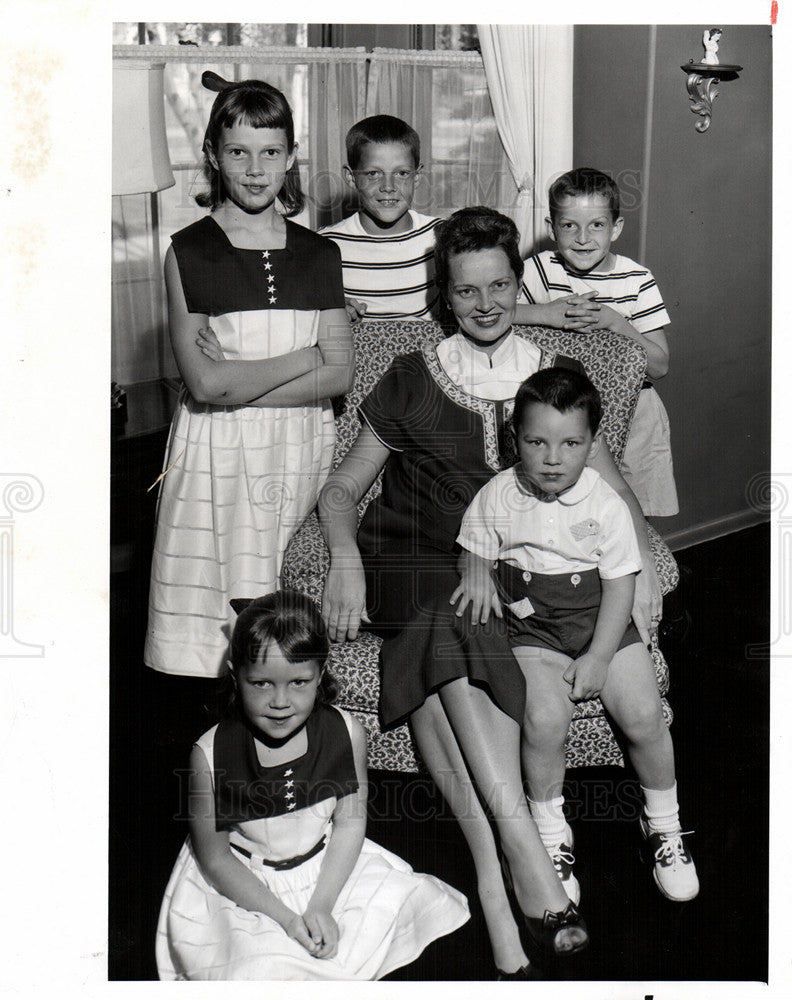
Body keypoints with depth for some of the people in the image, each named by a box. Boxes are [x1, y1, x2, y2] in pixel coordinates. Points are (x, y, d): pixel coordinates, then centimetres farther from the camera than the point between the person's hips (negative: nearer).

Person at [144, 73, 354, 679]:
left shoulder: (319, 255, 8)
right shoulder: (189, 252, -1)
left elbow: (339, 378, -1)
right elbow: (205, 384, -10)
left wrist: (238, 384, -10)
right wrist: (305, 358, -6)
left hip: (304, 450, 2)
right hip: (218, 454, -2)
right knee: (218, 628, -2)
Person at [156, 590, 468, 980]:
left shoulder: (345, 733, -13)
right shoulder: (212, 754, -20)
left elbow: (350, 822, -5)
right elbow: (215, 859, -12)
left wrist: (320, 908, -15)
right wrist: (285, 918, -18)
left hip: (328, 873, 3)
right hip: (243, 889, -3)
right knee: (266, 966, -26)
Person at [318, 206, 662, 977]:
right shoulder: (410, 381, 11)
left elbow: (610, 488, 13)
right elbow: (341, 489, 12)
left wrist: (641, 560, -7)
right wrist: (345, 556, -9)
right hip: (409, 566, 0)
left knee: (440, 653, -34)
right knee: (453, 621, -36)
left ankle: (492, 879, -38)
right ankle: (525, 859, -40)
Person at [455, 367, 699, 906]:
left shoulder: (606, 505, -9)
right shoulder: (497, 496, -4)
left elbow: (620, 586, -7)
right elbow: (477, 550, 12)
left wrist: (598, 658, -13)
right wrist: (478, 577, -12)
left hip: (602, 624, 0)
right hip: (532, 628, 0)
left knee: (644, 715, -14)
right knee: (544, 720, -23)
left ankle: (663, 823, 13)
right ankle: (550, 831, 1)